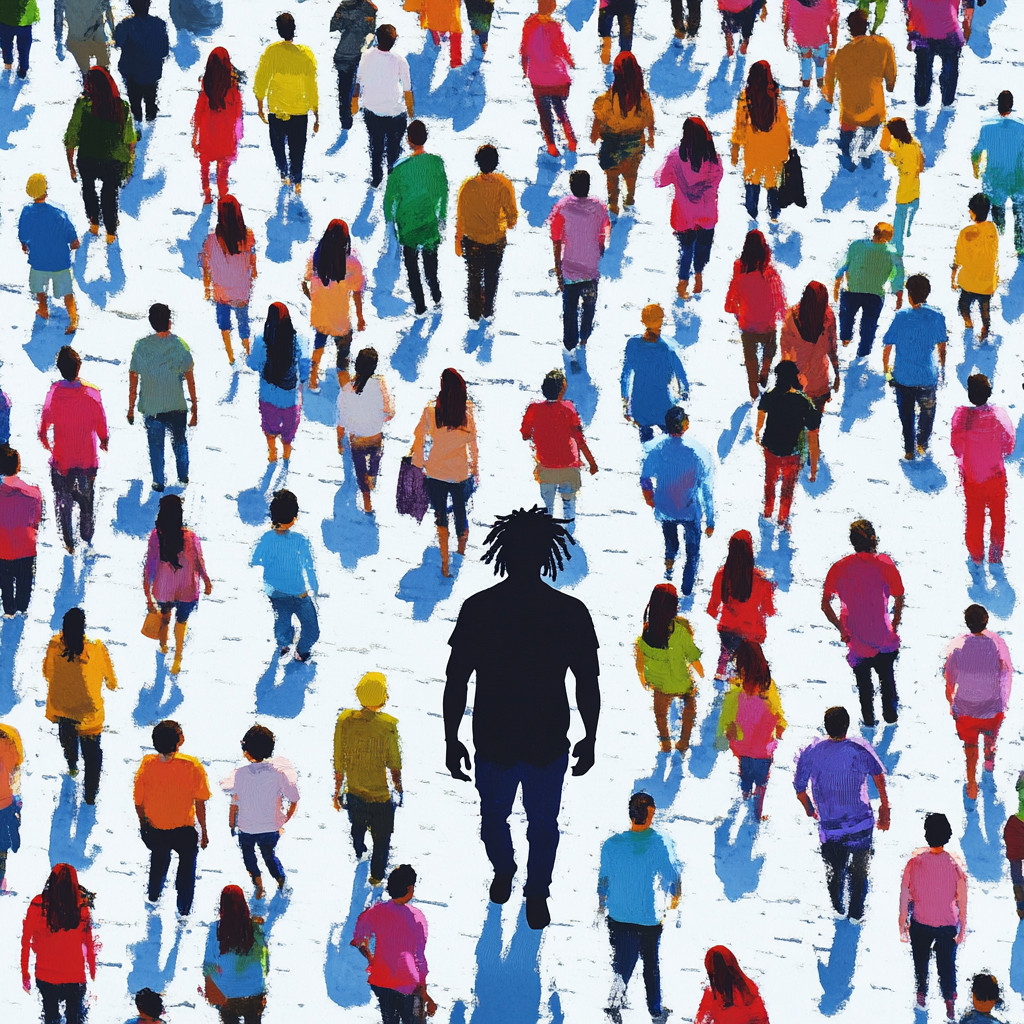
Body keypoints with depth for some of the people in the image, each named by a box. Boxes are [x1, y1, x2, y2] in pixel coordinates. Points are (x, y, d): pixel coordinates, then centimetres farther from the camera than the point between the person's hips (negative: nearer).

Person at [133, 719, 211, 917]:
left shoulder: (147, 765, -20)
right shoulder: (191, 766, -27)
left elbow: (138, 802, -8)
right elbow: (200, 803, -17)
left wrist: (143, 825, 12)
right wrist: (204, 832, -3)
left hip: (156, 830, 3)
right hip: (184, 831, -3)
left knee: (159, 862, 32)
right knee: (186, 865, 25)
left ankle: (154, 896, 55)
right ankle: (184, 907, 40)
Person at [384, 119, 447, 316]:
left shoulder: (400, 168, -24)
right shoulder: (437, 162, -14)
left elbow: (390, 196, -14)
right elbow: (443, 191, -2)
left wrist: (389, 218, 3)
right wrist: (442, 215, 14)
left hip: (407, 223, -3)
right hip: (430, 219, 3)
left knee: (411, 265, 14)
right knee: (431, 259, 24)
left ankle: (420, 306, 21)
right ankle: (436, 297, 35)